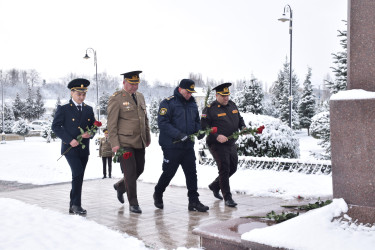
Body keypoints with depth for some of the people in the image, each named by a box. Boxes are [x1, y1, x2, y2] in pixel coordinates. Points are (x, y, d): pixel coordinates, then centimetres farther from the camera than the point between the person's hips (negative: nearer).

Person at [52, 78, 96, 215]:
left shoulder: (89, 109, 12)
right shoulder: (63, 109, -2)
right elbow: (56, 126, -6)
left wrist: (90, 134, -5)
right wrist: (69, 140, -15)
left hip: (84, 149, 5)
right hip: (70, 148, -5)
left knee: (78, 177, 8)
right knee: (78, 174, -19)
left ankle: (72, 206, 19)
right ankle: (76, 204, -10)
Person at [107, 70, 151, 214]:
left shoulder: (140, 97, 14)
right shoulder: (116, 98, -7)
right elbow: (111, 123, -10)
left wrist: (148, 136, 19)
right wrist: (114, 144, -14)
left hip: (140, 142, 7)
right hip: (125, 143, -7)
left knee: (139, 169, 12)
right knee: (130, 172, -4)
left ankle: (120, 186, 37)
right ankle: (133, 203, 8)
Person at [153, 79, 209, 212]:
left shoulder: (192, 104, 13)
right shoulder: (168, 103, -8)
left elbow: (197, 122, 23)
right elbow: (162, 123, -17)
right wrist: (179, 135, -23)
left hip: (188, 146, 6)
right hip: (171, 146, -6)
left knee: (191, 173, 3)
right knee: (168, 173, 5)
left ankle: (194, 201, 9)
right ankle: (158, 194, 30)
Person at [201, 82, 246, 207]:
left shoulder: (232, 105, 11)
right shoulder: (210, 109, -11)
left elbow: (239, 118, 24)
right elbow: (204, 127, -15)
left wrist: (243, 127, 2)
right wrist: (217, 136, -25)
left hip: (231, 144, 8)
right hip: (217, 145, -7)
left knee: (233, 168, 15)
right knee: (224, 169, -8)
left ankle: (215, 186, 36)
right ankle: (227, 198, 3)